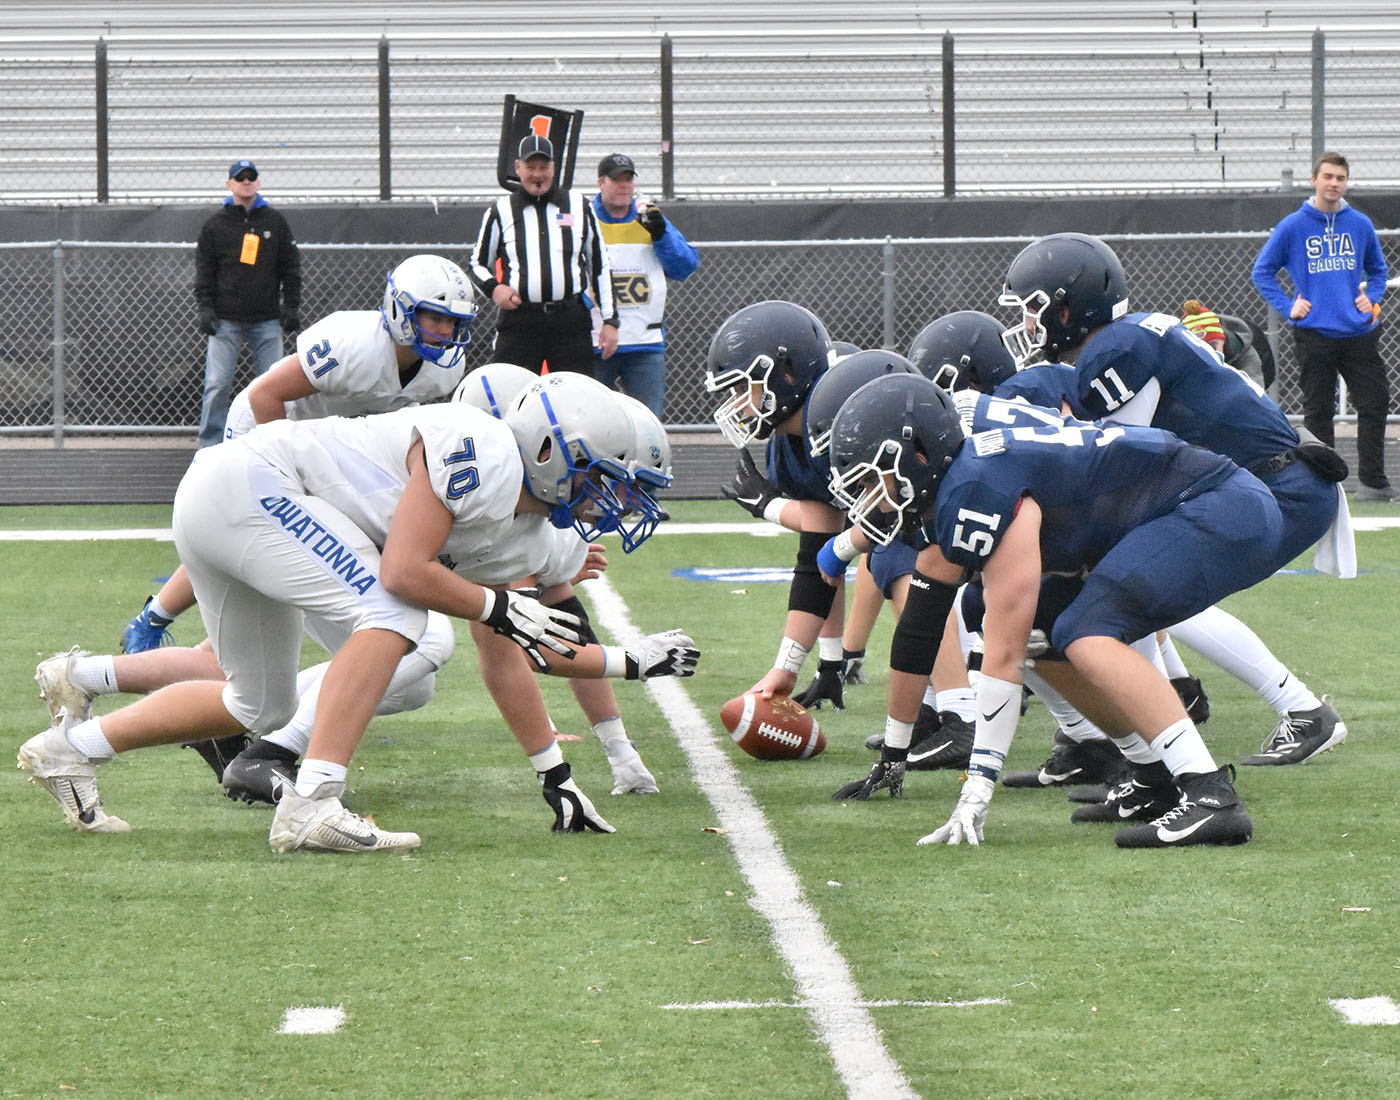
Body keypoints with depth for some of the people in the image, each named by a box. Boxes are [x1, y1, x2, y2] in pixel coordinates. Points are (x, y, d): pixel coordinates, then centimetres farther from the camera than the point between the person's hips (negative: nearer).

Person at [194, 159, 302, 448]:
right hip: (226, 321, -1)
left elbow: (291, 269, 12)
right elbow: (204, 272, 7)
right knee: (217, 385, -9)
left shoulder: (276, 223, 10)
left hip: (267, 321, 1)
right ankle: (210, 444, -3)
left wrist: (291, 307, 3)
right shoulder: (214, 226, 8)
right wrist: (205, 309, -4)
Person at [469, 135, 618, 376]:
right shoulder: (500, 211, 9)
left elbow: (600, 265, 15)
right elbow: (479, 264, 17)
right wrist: (493, 288, -6)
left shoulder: (579, 207, 12)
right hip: (518, 323, -1)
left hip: (571, 322, 1)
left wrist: (610, 321, 9)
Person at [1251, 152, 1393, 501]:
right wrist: (1287, 307, -4)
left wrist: (1371, 298, 5)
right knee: (1318, 412, 1)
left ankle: (1373, 481, 5)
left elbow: (1377, 270, 23)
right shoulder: (1293, 227, 0)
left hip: (1359, 332, 3)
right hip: (1314, 335, -3)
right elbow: (1262, 272, 6)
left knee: (1374, 405, -2)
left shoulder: (1360, 225, 8)